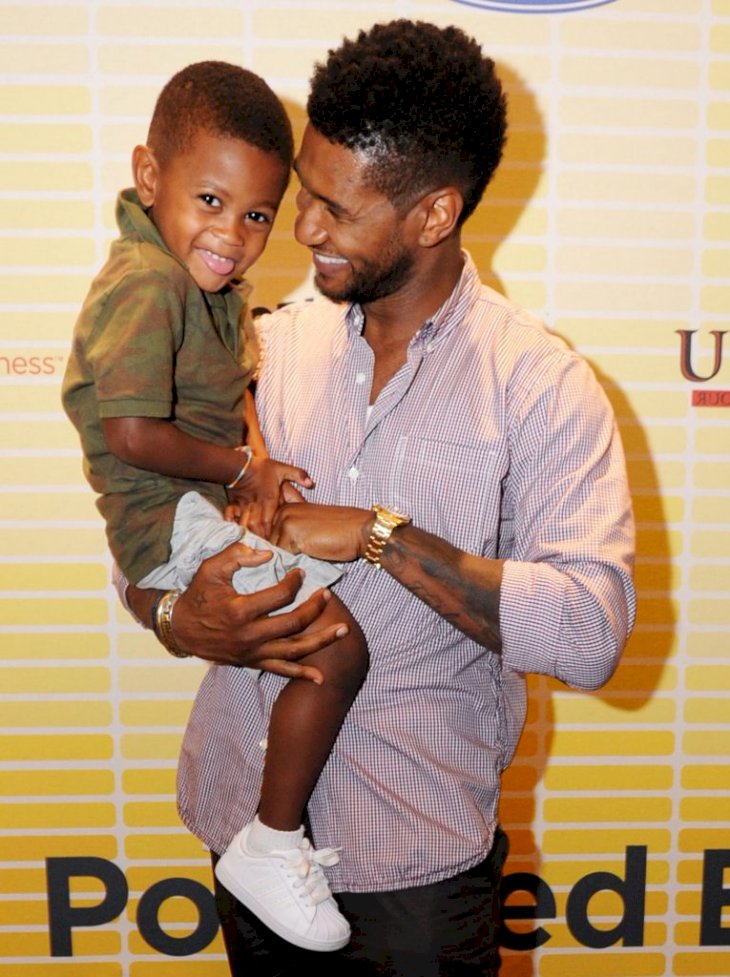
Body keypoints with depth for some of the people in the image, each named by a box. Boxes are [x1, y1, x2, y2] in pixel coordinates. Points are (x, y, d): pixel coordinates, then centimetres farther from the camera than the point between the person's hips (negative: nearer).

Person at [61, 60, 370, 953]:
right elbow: (132, 434, -28)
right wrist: (242, 468, -15)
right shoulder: (146, 284, -21)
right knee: (338, 643, -17)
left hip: (215, 507, 10)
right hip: (175, 522, -10)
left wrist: (256, 459, -4)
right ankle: (270, 848, 0)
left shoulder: (209, 282, 10)